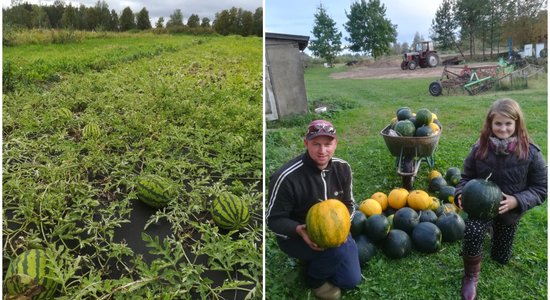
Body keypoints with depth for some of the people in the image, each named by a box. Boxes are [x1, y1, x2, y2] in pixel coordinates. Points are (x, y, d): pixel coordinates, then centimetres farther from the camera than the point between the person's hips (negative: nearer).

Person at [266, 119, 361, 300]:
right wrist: (299, 230, -38)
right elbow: (273, 220, -19)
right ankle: (315, 279, 1)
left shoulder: (343, 168, -10)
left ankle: (316, 261, 30)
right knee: (338, 248, -32)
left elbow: (349, 204, 2)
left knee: (351, 280, 3)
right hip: (295, 236, -5)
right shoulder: (287, 177, -29)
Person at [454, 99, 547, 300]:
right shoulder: (479, 149, -16)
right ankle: (471, 276, -8)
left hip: (509, 211, 1)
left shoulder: (530, 153, -20)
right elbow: (467, 177, -2)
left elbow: (541, 188, -11)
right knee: (472, 232, -36)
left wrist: (517, 201, -28)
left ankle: (496, 228, 52)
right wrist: (461, 194, -23)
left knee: (501, 258, 19)